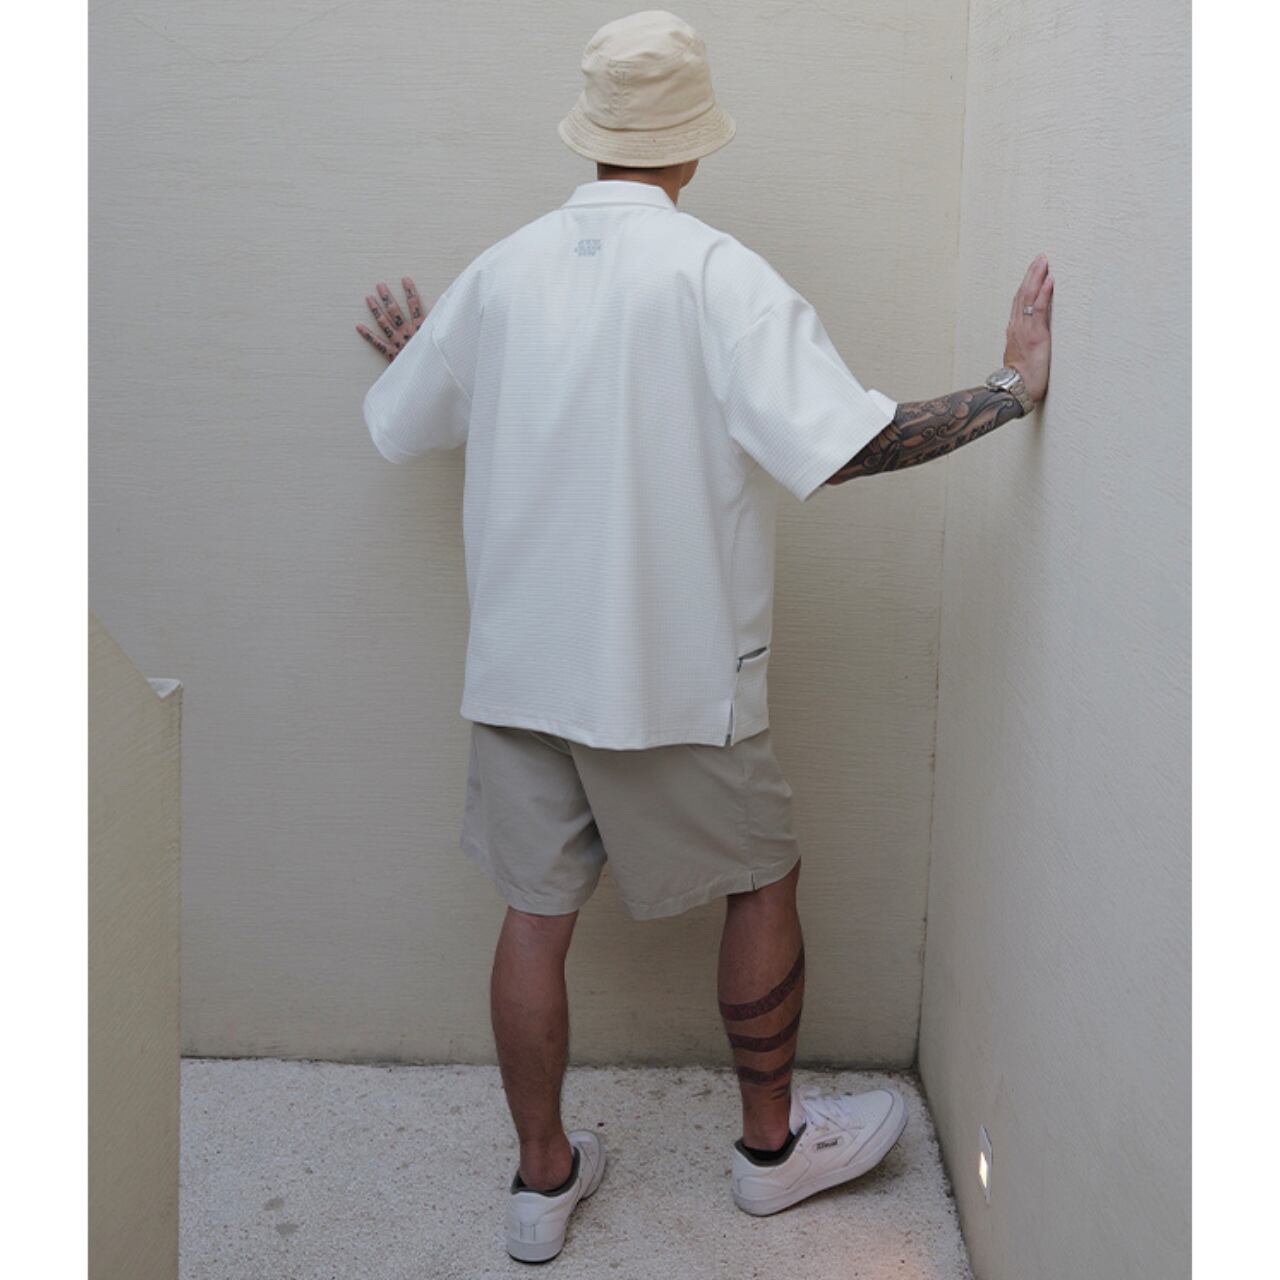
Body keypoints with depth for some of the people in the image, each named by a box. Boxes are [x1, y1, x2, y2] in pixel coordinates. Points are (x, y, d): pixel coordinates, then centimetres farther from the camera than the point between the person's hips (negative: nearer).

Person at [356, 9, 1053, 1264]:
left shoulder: (500, 270, 2)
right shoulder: (716, 273, -14)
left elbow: (397, 427, 15)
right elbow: (844, 444, -24)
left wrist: (412, 358, 37)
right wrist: (1010, 389, -14)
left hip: (520, 663, 5)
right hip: (676, 673, -4)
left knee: (536, 912, 12)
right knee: (763, 885, 16)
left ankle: (543, 1177, 26)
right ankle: (774, 1143, 32)